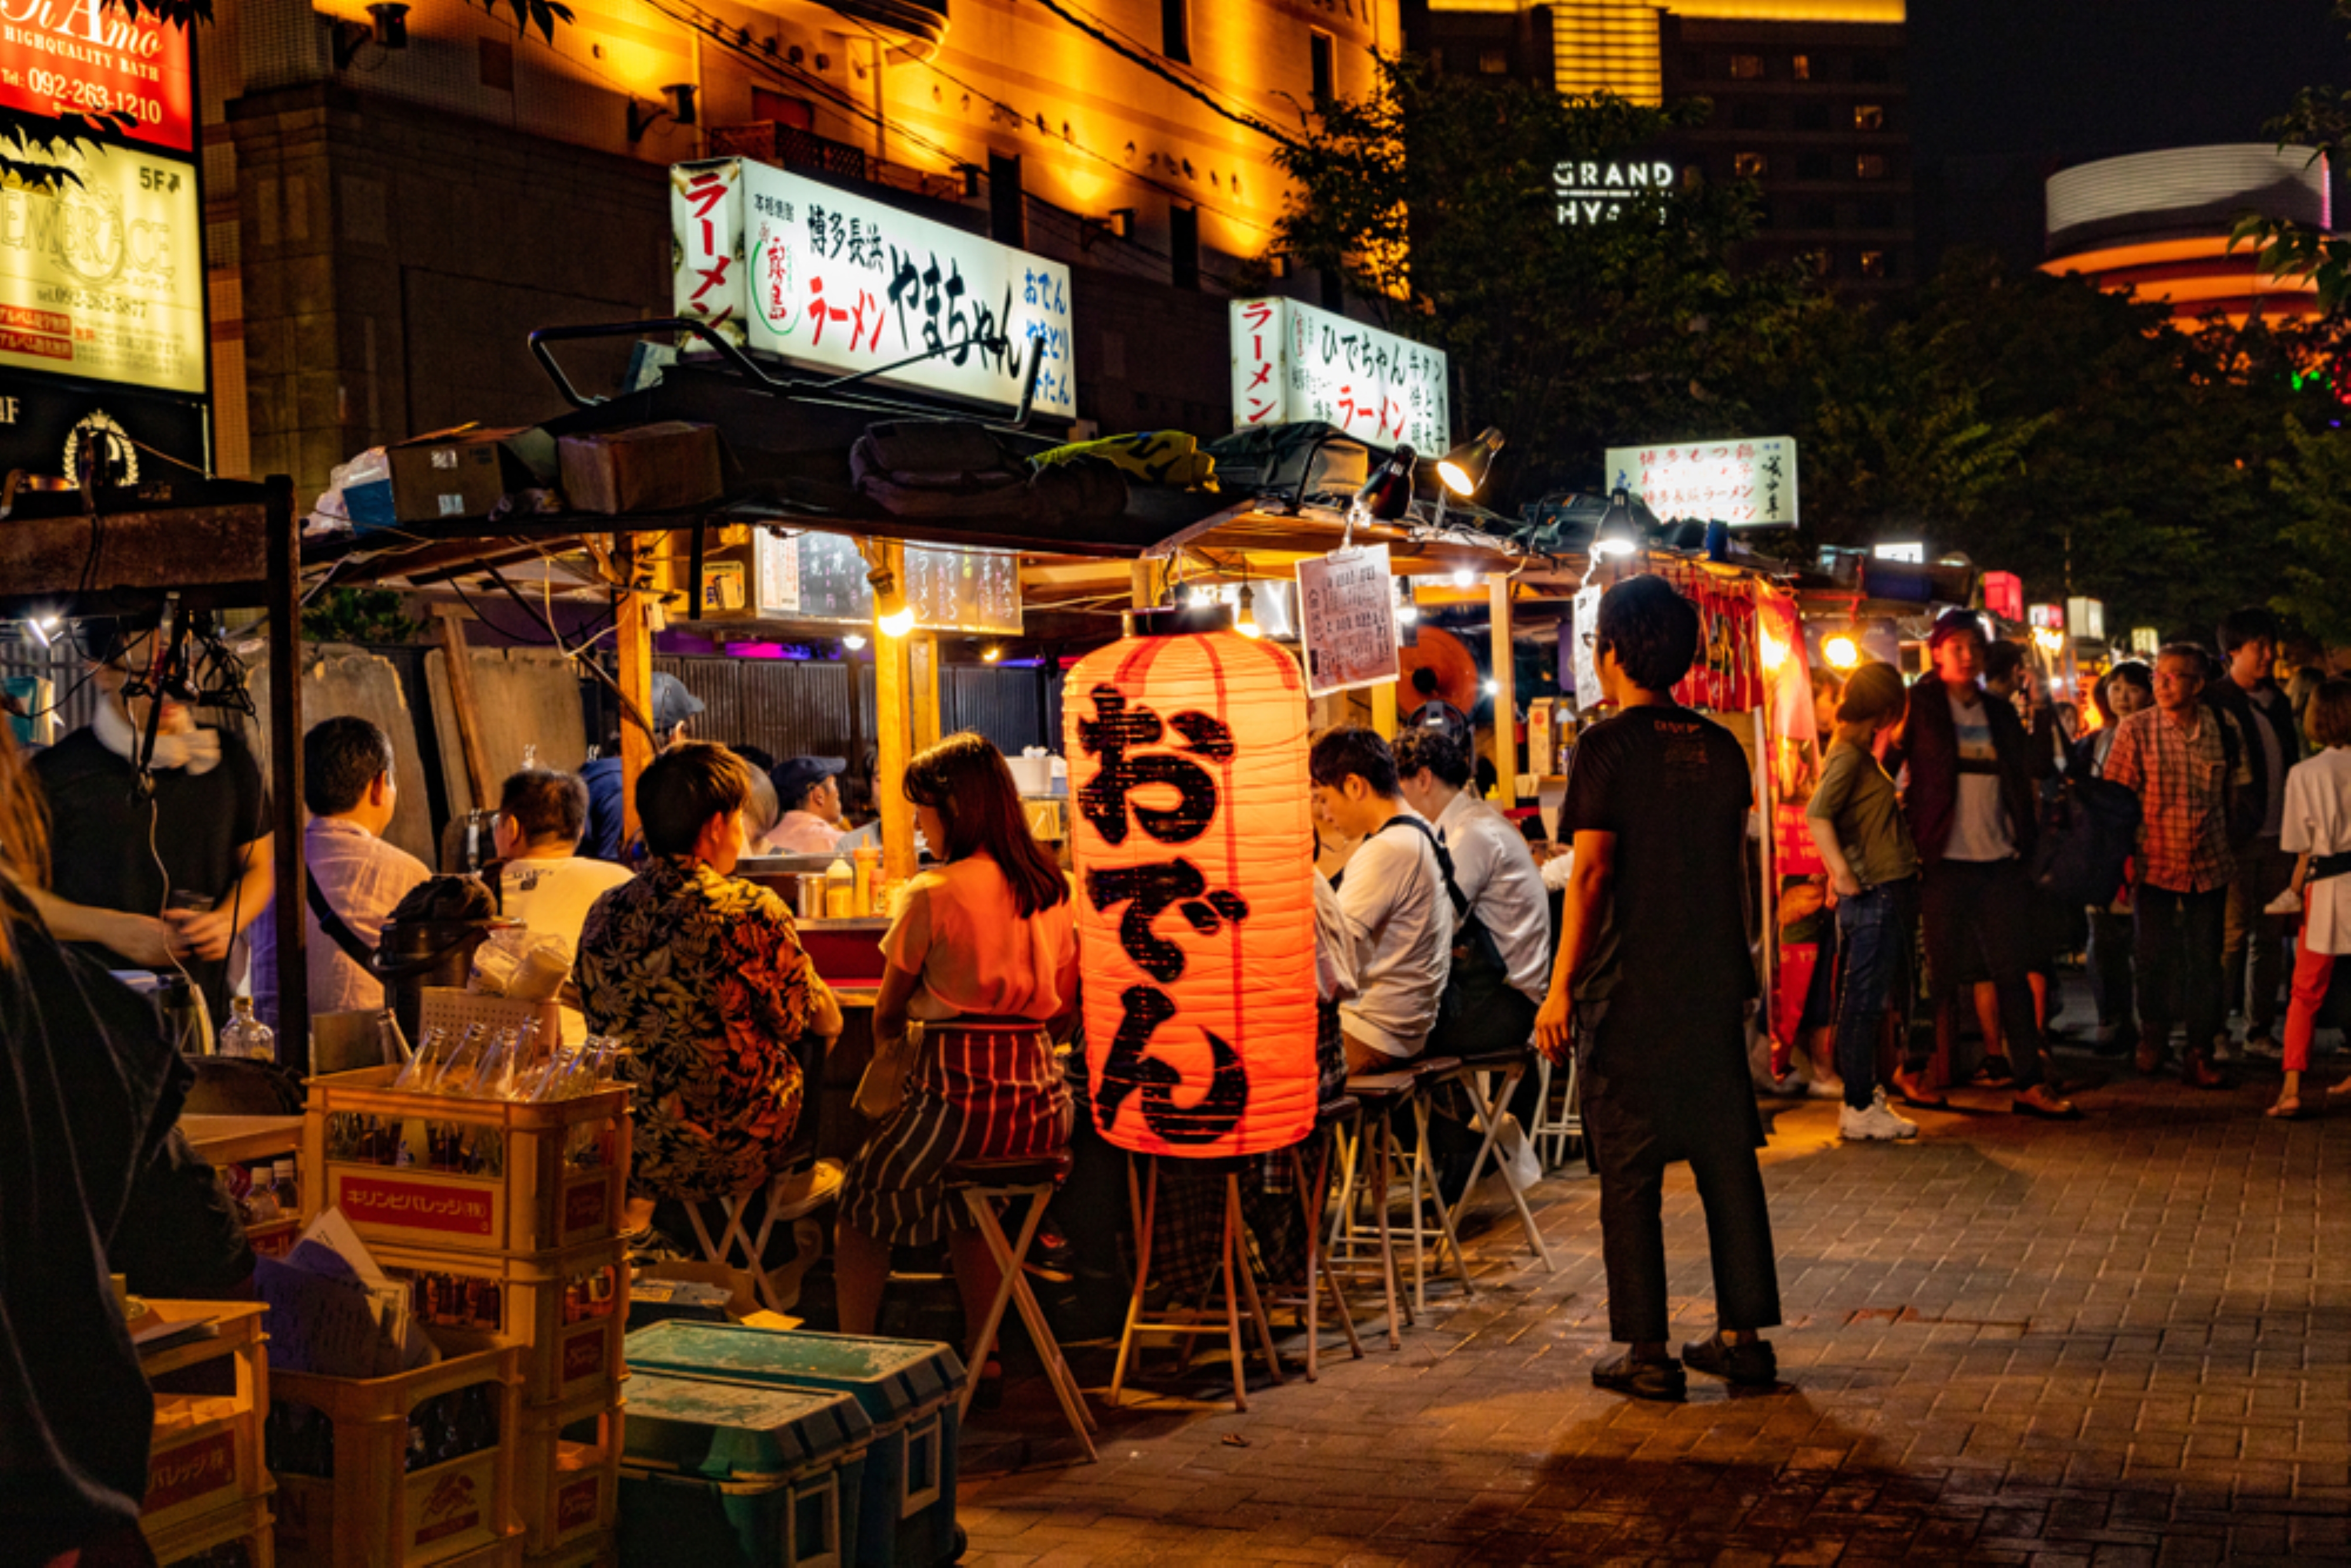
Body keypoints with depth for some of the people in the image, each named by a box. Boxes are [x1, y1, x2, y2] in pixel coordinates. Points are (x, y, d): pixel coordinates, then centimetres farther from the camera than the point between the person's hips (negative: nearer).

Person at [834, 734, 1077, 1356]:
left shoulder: (932, 894, -9)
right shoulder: (1052, 888, 8)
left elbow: (888, 1015, 1)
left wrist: (888, 1044, 21)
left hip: (959, 1099, -6)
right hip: (1043, 1104, 6)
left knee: (864, 1200, 18)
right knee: (961, 1196, 32)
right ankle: (982, 1359, 31)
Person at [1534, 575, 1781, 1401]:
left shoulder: (1608, 746, -9)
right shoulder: (1721, 748, 9)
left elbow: (1592, 873, -13)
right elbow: (1735, 869, 13)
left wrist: (1562, 989, -10)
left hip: (1630, 991, -6)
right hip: (1714, 988, 6)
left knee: (1630, 1174, 1)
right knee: (1727, 1159, 11)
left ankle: (1647, 1354, 3)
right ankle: (1744, 1337, 16)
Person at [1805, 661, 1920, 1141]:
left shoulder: (1863, 751, 16)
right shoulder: (1849, 754, -13)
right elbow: (1817, 814, -26)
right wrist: (1842, 873, -29)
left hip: (1887, 891, 10)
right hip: (1872, 893, -10)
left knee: (1865, 1001, 14)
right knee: (1864, 1001, -5)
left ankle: (1864, 1096, 22)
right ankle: (1860, 1108, -2)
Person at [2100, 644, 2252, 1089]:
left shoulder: (2222, 727, -1)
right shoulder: (2136, 729, -6)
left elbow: (2236, 791, 11)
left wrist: (2232, 848, 10)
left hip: (2209, 864, 1)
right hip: (2155, 862, -1)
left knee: (2205, 961, 5)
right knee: (2152, 956, 2)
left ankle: (2199, 1055, 14)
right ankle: (2153, 1033, 27)